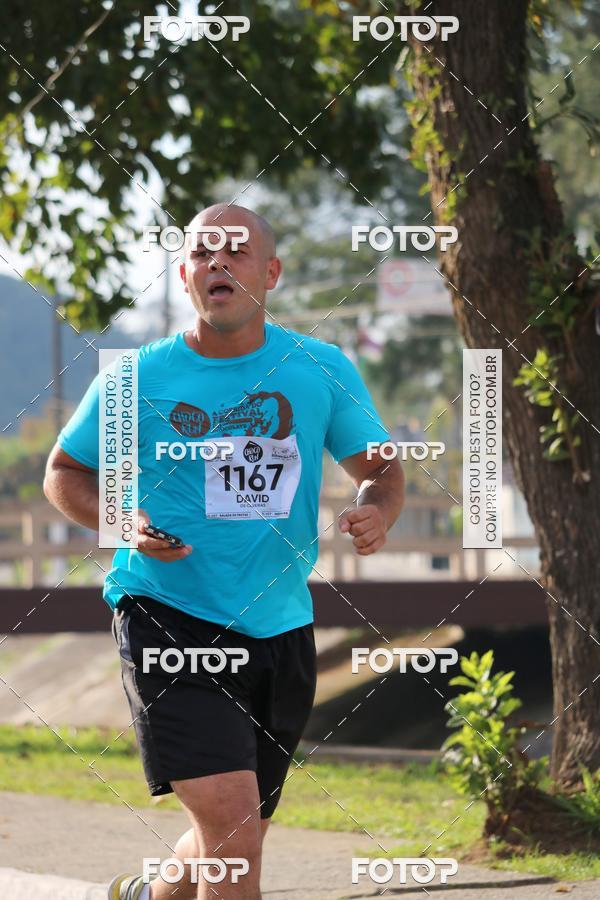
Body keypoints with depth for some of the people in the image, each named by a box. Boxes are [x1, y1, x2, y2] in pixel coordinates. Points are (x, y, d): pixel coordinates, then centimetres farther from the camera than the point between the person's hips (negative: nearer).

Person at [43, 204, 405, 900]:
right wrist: (126, 522, -11)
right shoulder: (136, 378, -3)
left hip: (280, 628, 4)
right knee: (232, 821, -21)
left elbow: (380, 470, 11)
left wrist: (377, 510, -13)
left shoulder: (322, 371, 2)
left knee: (237, 836, 16)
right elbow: (63, 474, 9)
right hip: (167, 619, -4)